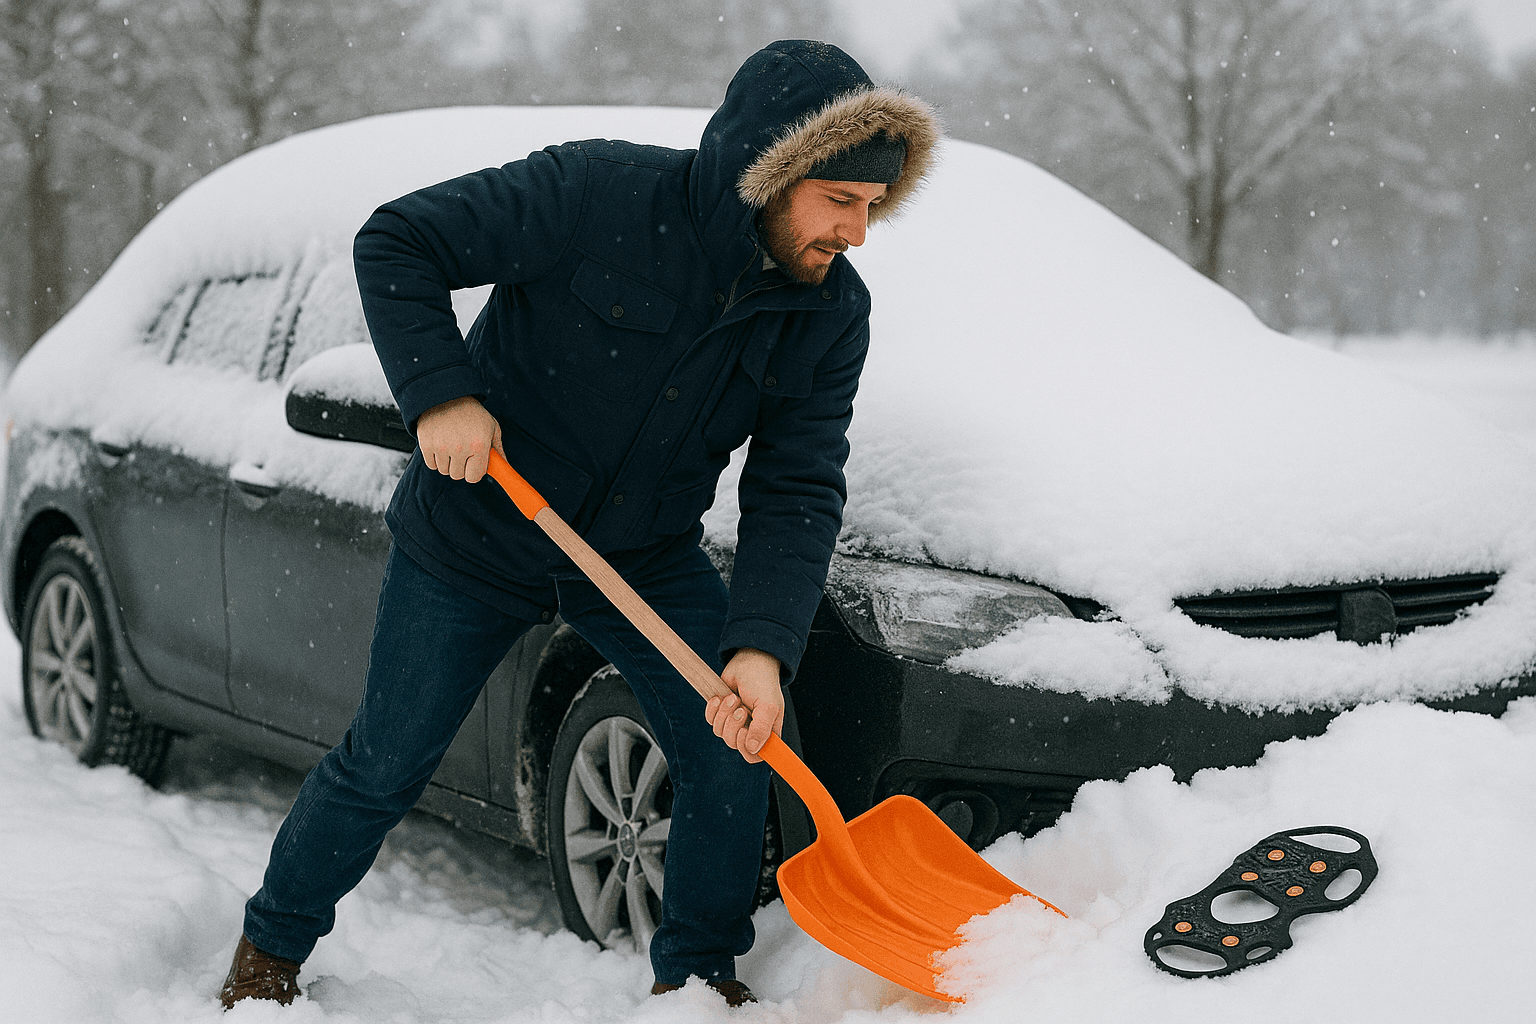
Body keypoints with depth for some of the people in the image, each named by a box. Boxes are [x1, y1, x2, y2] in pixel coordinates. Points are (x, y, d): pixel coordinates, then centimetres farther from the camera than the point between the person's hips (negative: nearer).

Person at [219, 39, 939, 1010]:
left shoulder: (833, 314, -11)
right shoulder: (594, 193, -26)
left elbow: (797, 491, -14)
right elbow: (395, 244, -19)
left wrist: (762, 645, -28)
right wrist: (439, 392, -30)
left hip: (649, 558, 4)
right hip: (473, 539, -4)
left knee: (734, 754, -7)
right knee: (384, 766, 6)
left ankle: (700, 974, 15)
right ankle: (272, 948, 31)